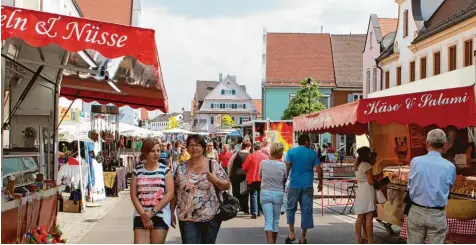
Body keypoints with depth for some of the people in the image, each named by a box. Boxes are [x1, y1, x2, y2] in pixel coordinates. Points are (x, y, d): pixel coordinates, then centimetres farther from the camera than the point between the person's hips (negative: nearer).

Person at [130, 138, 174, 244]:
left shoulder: (165, 170, 0)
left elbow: (170, 194, -7)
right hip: (141, 216, 1)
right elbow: (133, 195, 2)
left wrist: (152, 212, -11)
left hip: (160, 215, -1)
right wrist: (143, 214, -9)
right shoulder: (137, 171, 5)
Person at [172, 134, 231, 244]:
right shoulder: (181, 168, 4)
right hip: (187, 217, 1)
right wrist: (172, 211, 7)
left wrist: (215, 180, -19)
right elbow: (175, 192, 9)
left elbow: (227, 185, -1)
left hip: (210, 216, -1)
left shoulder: (213, 165, -2)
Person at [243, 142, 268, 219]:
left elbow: (244, 167, -6)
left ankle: (254, 213, -10)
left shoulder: (250, 156, -8)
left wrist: (249, 171, 14)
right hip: (263, 179, 3)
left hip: (253, 178, -3)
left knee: (254, 195, -1)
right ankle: (260, 211, 21)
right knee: (261, 195, 16)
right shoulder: (265, 156, 1)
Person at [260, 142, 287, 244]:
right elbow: (284, 180, 3)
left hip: (265, 193, 0)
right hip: (278, 194, 0)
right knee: (276, 220, 13)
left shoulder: (263, 163, -5)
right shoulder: (282, 165, -7)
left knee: (268, 220, -3)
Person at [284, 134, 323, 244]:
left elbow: (287, 167, -7)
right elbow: (319, 170, 1)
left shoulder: (291, 152, 2)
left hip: (294, 185, 0)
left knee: (291, 208, 14)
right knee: (306, 211, 5)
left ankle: (292, 233, 6)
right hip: (308, 185, 0)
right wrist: (320, 183, 13)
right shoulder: (312, 153, 5)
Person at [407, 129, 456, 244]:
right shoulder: (450, 167, -7)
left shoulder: (415, 161, -7)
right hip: (437, 215, -1)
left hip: (416, 212, 1)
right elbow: (450, 187, 8)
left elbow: (410, 187, 4)